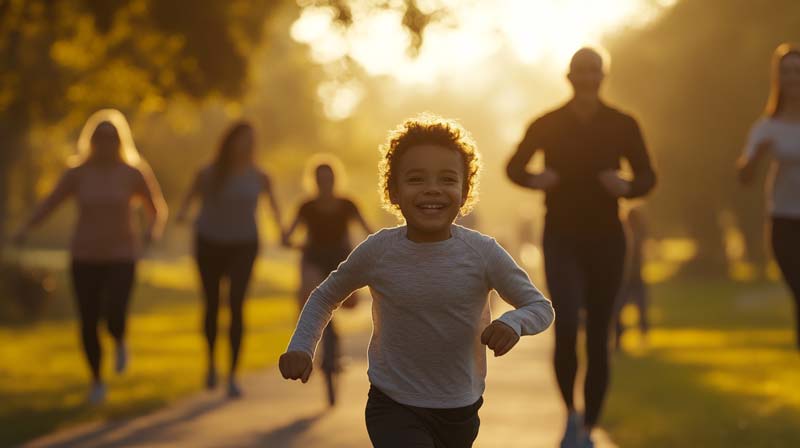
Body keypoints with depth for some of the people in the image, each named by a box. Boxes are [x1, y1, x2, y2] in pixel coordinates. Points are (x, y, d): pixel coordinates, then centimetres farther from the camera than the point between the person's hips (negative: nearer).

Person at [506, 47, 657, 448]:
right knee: (566, 329, -19)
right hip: (561, 240, -1)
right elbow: (513, 167, 10)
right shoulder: (546, 125, -2)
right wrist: (533, 179, -13)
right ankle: (571, 413, 5)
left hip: (606, 240, 1)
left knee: (598, 339, 3)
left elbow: (648, 176, 5)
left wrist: (627, 187, -18)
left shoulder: (622, 125, -1)